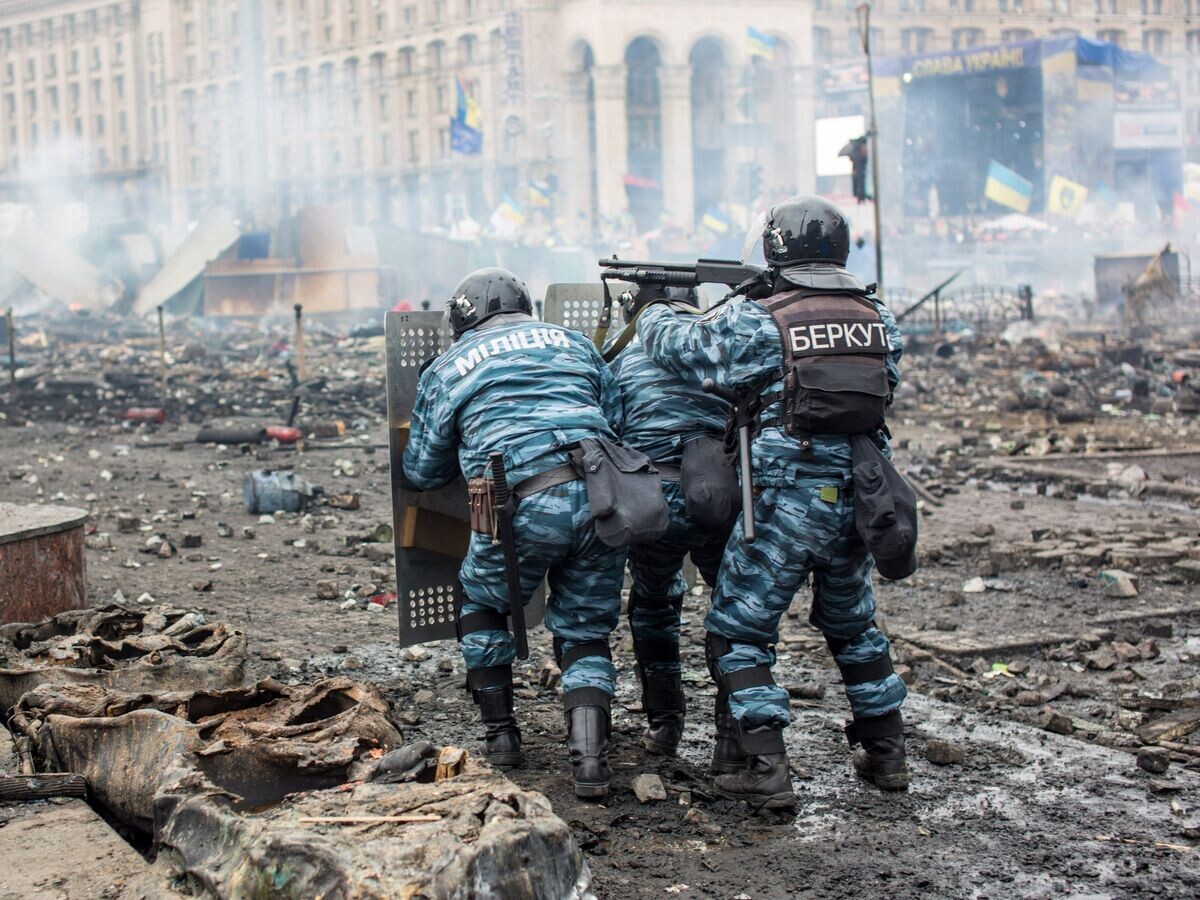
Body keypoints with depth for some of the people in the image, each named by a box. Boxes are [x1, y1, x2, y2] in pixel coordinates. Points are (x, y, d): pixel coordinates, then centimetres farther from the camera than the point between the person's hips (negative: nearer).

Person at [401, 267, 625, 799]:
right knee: (586, 634, 17)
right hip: (600, 497, 2)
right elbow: (619, 421, 21)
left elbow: (421, 472, 24)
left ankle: (501, 734, 27)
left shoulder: (446, 370, 18)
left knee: (483, 610, 26)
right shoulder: (571, 342, 23)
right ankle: (590, 759, 0)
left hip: (523, 510, -2)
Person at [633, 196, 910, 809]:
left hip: (786, 502, -5)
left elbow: (679, 346, -3)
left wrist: (653, 313, 22)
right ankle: (887, 754, 30)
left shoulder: (758, 321, -11)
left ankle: (766, 772, -1)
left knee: (738, 631, 6)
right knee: (853, 624, 25)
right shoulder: (878, 319, 4)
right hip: (858, 501, 6)